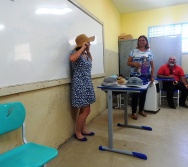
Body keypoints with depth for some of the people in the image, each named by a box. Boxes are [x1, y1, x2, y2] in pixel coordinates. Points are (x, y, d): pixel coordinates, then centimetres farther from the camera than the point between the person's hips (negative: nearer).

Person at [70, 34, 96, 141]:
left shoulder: (85, 54, 13)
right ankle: (77, 132, 15)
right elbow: (72, 58, -35)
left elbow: (90, 60, 35)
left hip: (87, 84, 9)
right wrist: (82, 48, -23)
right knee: (85, 110, -4)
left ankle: (83, 129, 31)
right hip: (80, 85, -9)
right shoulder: (76, 53, -11)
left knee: (85, 110, 15)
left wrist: (88, 51, 18)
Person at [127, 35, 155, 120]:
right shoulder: (134, 51, 2)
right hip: (135, 76, -2)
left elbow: (152, 65, 9)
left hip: (146, 76, 3)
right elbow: (128, 63, 2)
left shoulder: (149, 52, 7)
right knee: (135, 94, 0)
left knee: (143, 93, 10)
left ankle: (141, 110, 27)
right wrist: (134, 63, -19)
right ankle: (134, 112, 11)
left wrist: (152, 76, 3)